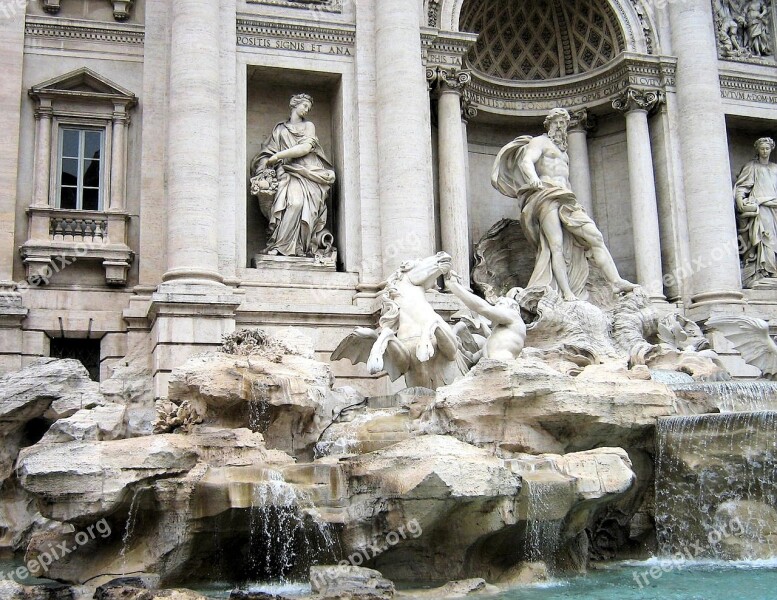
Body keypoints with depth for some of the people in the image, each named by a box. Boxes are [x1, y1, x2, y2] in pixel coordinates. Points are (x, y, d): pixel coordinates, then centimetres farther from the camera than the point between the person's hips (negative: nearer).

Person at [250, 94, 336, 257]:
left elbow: (306, 148, 2)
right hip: (290, 173, 0)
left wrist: (278, 155, -1)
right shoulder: (280, 129, 23)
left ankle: (278, 246, -30)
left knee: (306, 205, -28)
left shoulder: (309, 126, 19)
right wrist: (265, 167, -4)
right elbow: (268, 152, 17)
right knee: (294, 202, -31)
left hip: (309, 173, 0)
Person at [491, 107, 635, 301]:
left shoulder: (562, 151, 33)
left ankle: (616, 282, -18)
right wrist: (533, 177, -33)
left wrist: (571, 201, 27)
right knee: (556, 245, -19)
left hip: (566, 199, 7)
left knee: (594, 236, -9)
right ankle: (566, 293, -27)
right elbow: (526, 161, -11)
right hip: (546, 197, -7)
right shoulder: (539, 142, 9)